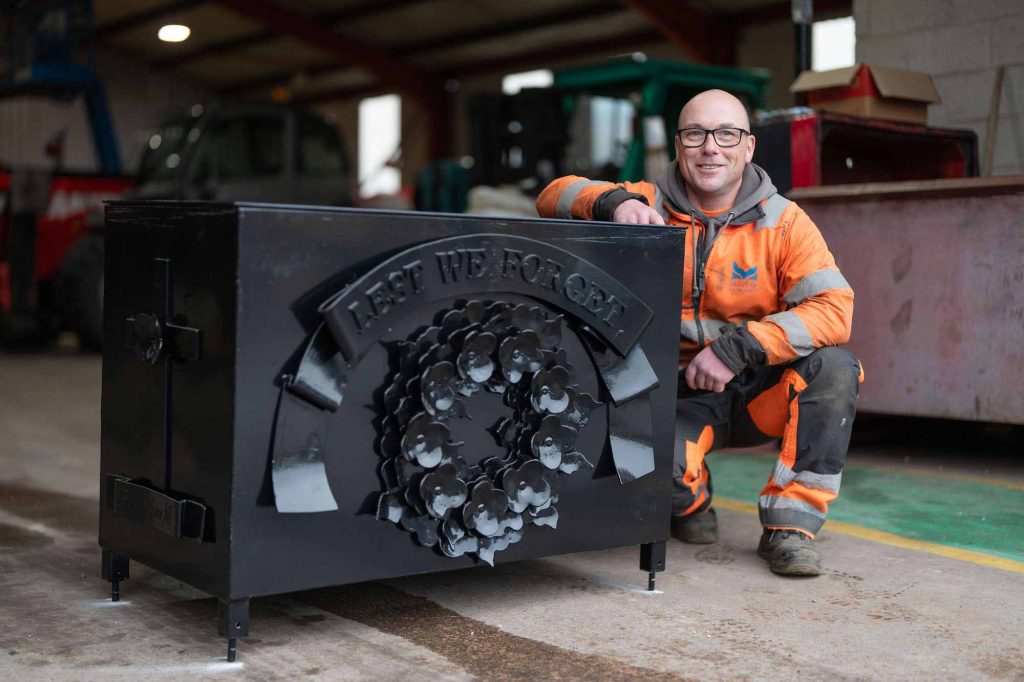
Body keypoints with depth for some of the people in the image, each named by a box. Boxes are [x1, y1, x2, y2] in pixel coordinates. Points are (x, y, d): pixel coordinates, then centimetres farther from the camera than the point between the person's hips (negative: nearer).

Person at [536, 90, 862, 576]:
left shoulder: (783, 223, -5)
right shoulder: (650, 206, -2)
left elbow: (834, 308, -16)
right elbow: (555, 196, -6)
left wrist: (737, 348, -26)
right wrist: (614, 202, -28)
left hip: (760, 391, 1)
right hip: (680, 393, 0)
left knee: (833, 367, -28)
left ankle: (790, 523, -14)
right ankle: (691, 503, 9)